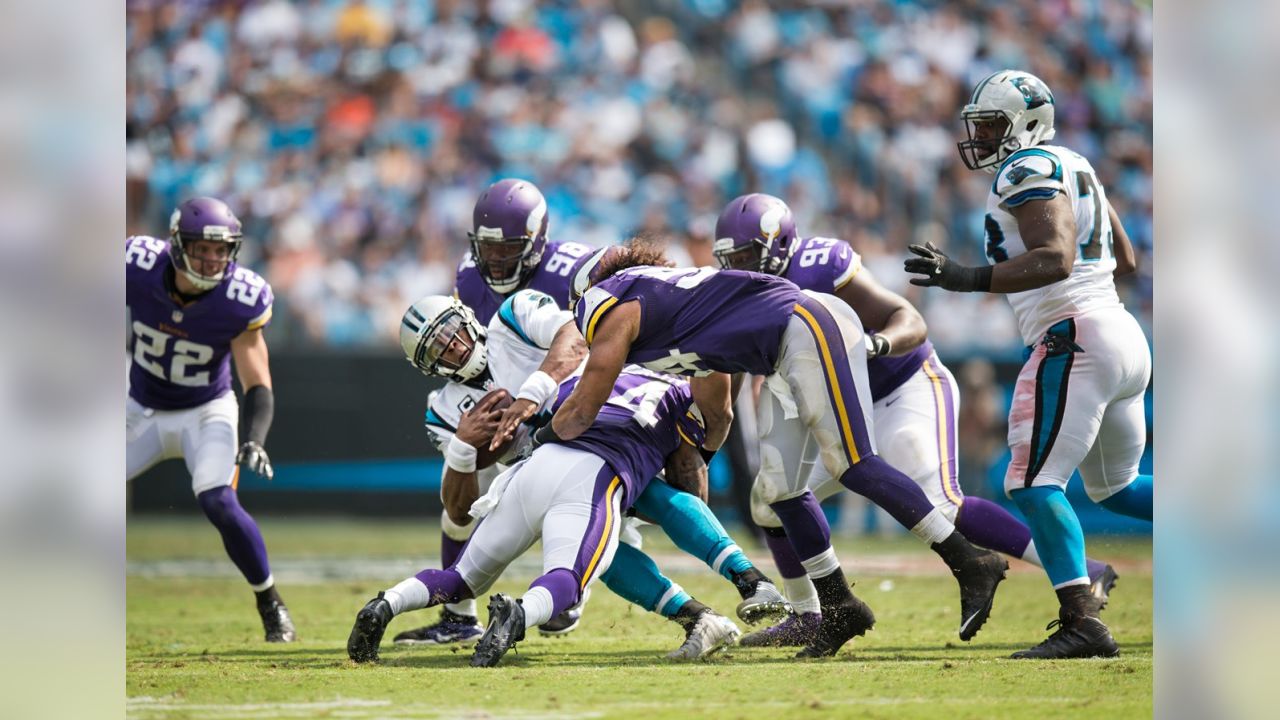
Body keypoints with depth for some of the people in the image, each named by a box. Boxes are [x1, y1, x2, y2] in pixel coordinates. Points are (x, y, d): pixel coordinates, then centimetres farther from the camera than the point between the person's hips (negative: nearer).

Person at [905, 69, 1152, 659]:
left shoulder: (1030, 170, -9)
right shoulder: (1075, 168, 20)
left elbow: (1055, 259, -23)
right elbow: (1125, 259, 27)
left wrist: (966, 279, -29)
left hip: (1074, 341, -10)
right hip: (1124, 338, 10)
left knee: (1035, 482, -12)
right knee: (1114, 488, 23)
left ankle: (1081, 621, -23)